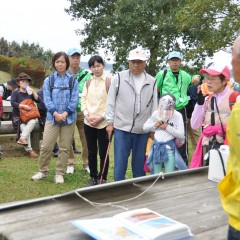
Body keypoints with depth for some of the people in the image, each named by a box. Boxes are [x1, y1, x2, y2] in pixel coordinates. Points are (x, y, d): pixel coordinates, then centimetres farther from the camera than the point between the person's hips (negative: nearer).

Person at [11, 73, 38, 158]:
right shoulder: (15, 92, 4)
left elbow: (38, 100, 4)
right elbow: (13, 103, -11)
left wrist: (33, 91, -4)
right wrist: (24, 106, -17)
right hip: (17, 116, -3)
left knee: (33, 122, -33)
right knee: (24, 128, -30)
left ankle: (22, 138, -33)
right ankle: (29, 149, -26)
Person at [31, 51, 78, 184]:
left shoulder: (73, 80, 3)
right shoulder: (48, 80, 4)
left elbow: (74, 99, -4)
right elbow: (47, 99, -3)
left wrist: (65, 113, -16)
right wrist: (55, 113, -17)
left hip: (69, 118, 0)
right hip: (52, 117, 0)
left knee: (64, 147, 6)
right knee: (46, 146, -2)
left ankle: (60, 173, 17)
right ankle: (42, 171, 16)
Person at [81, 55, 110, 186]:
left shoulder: (109, 82, -5)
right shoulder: (88, 83, 11)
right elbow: (83, 100, 10)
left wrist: (101, 117, -14)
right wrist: (87, 115, -6)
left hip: (103, 123, -4)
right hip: (88, 122, 4)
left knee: (103, 152, 3)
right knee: (91, 152, 12)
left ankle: (103, 179, 17)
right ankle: (93, 177, 26)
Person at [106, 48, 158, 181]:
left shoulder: (152, 82, 5)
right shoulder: (119, 78, -2)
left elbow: (154, 105, 9)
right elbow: (111, 101, 2)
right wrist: (110, 122, 0)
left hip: (143, 130, 2)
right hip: (122, 128, -2)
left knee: (139, 163, 13)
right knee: (120, 162, 0)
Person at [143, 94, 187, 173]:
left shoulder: (177, 115, -8)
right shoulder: (156, 113, 0)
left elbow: (181, 135, -12)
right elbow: (145, 127, 7)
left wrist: (168, 127, -18)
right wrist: (154, 125, -11)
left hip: (169, 147, -3)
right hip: (156, 146, 3)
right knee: (156, 175, 12)